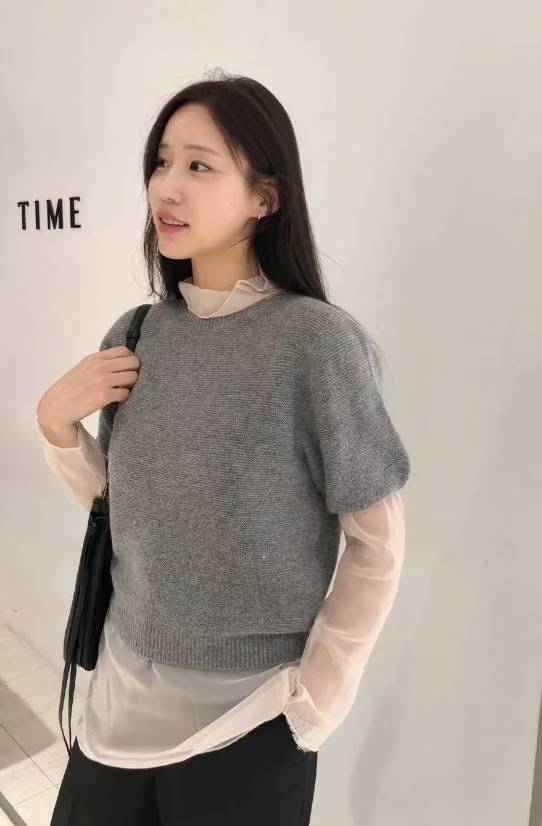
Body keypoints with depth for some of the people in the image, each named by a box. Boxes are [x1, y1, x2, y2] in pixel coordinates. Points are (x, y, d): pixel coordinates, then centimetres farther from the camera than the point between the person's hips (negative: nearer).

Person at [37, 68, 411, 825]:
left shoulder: (315, 340, -20)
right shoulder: (136, 333, -4)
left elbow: (378, 543, -13)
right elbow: (121, 504, 6)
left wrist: (312, 703, -10)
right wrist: (57, 423, -10)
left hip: (247, 722, -4)